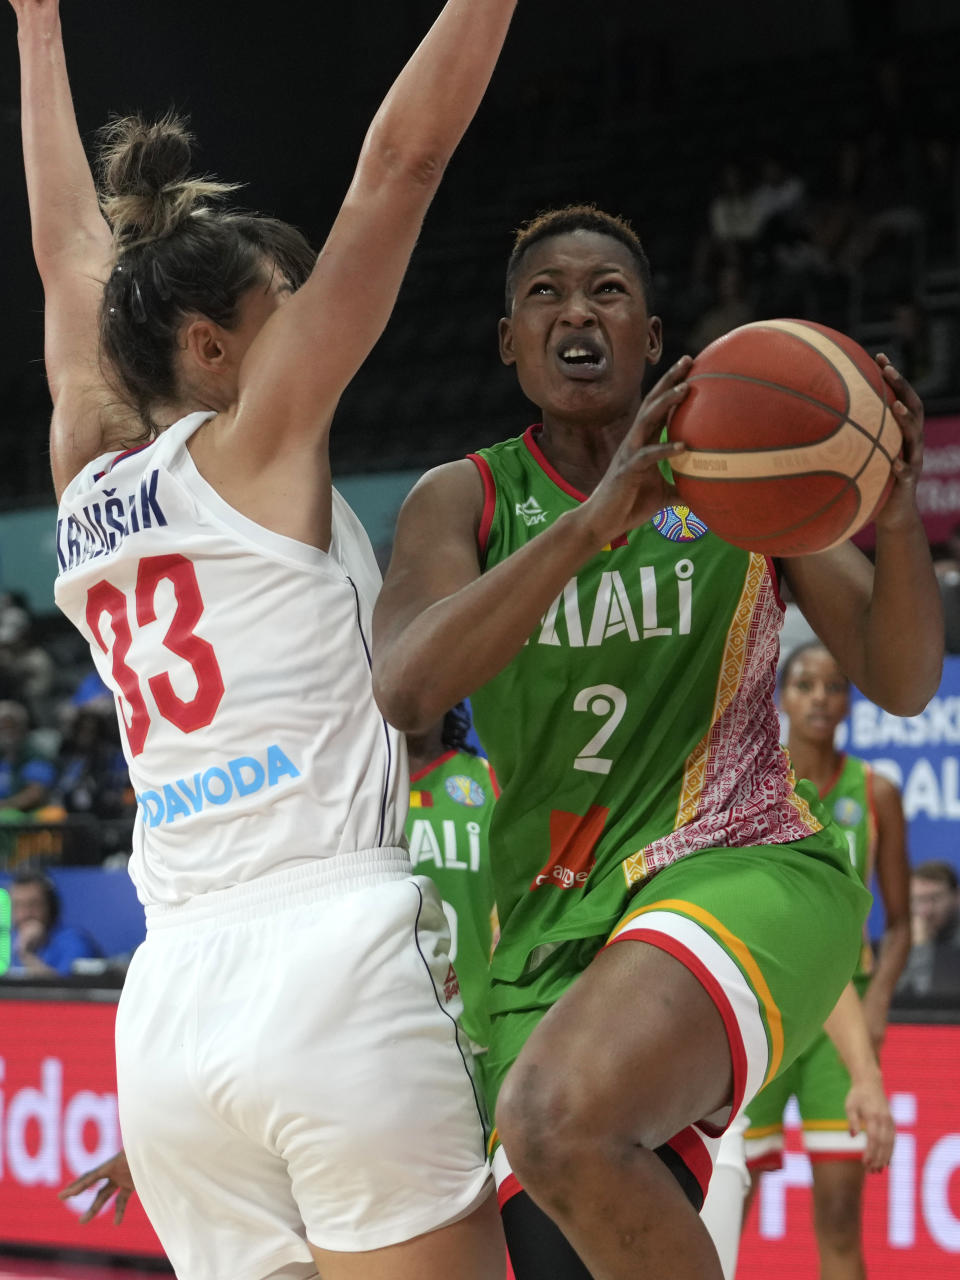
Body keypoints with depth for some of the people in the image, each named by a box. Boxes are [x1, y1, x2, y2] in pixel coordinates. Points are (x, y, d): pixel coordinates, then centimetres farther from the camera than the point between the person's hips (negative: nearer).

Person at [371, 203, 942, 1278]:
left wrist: (898, 522, -15)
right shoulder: (463, 500, 8)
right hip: (551, 930, 3)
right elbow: (400, 692, -13)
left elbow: (902, 684, 6)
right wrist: (591, 521, -24)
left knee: (560, 1119, -34)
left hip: (742, 870, -3)